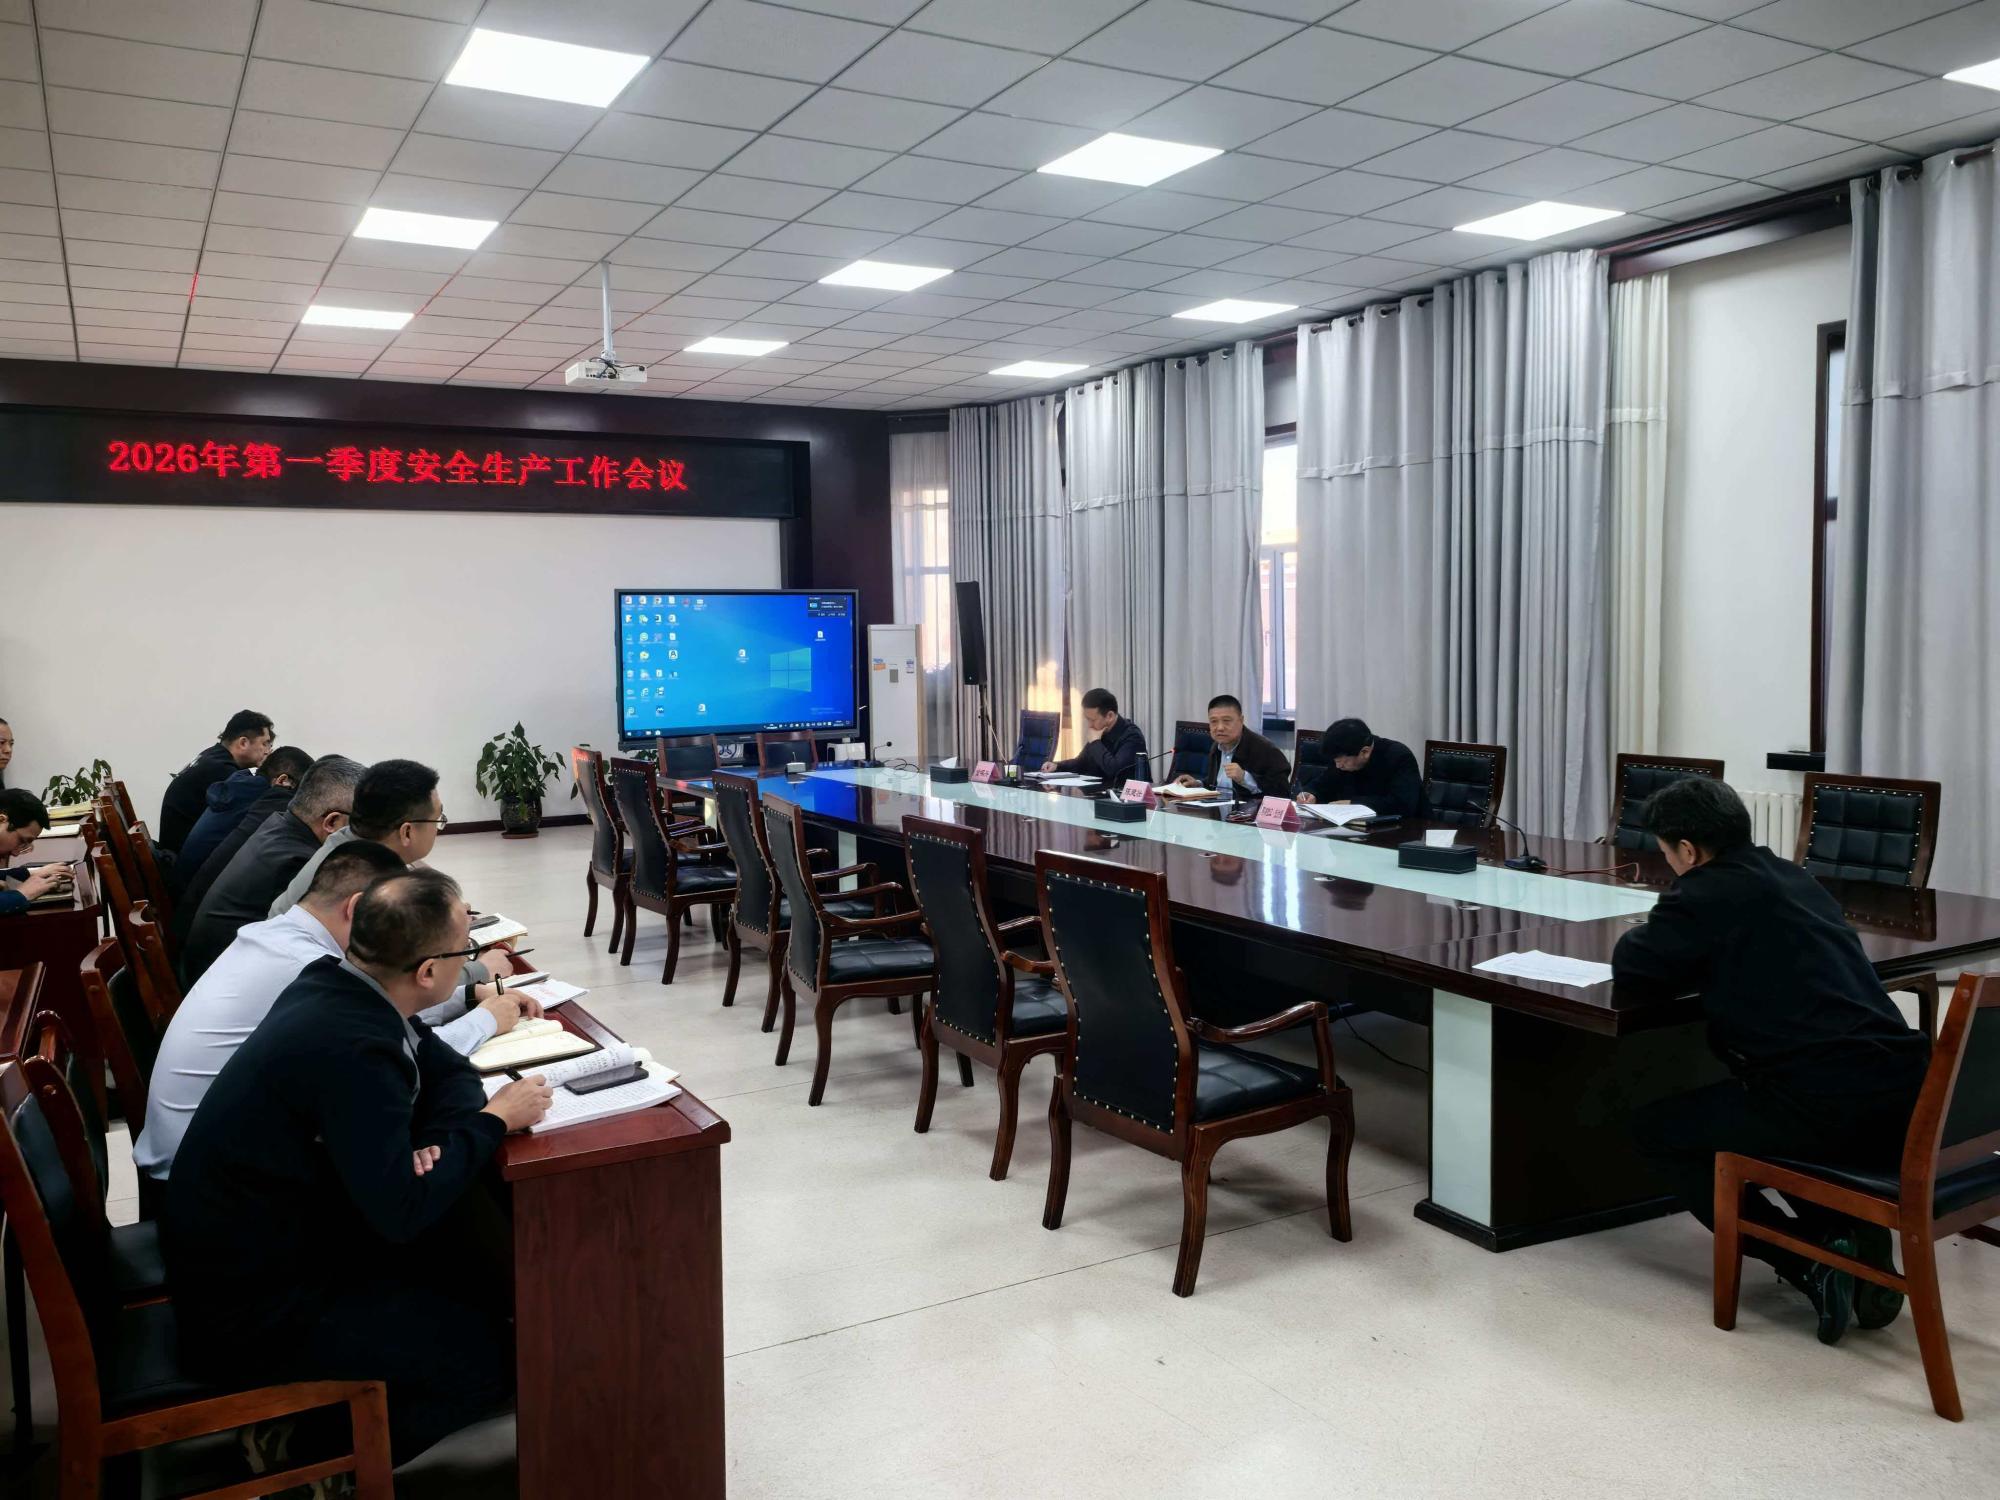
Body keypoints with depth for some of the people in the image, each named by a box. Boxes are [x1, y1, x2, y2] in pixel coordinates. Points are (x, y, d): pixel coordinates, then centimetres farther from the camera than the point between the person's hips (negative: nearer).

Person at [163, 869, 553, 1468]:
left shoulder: (333, 982, -6)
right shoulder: (351, 1048, -32)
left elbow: (443, 1065, 7)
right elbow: (402, 1211, -29)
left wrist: (440, 1140, -12)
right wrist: (494, 1121, -18)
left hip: (238, 1249, 9)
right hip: (248, 1311, -9)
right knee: (492, 1353, -7)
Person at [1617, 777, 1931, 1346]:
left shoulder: (1710, 892, -6)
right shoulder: (1792, 877, 19)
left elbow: (1630, 964, -3)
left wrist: (1658, 933, 18)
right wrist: (1708, 962, 25)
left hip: (1829, 1104, -8)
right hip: (1903, 1100, 8)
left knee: (1655, 1129, 12)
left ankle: (1810, 1257, 1)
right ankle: (1854, 1234, 16)